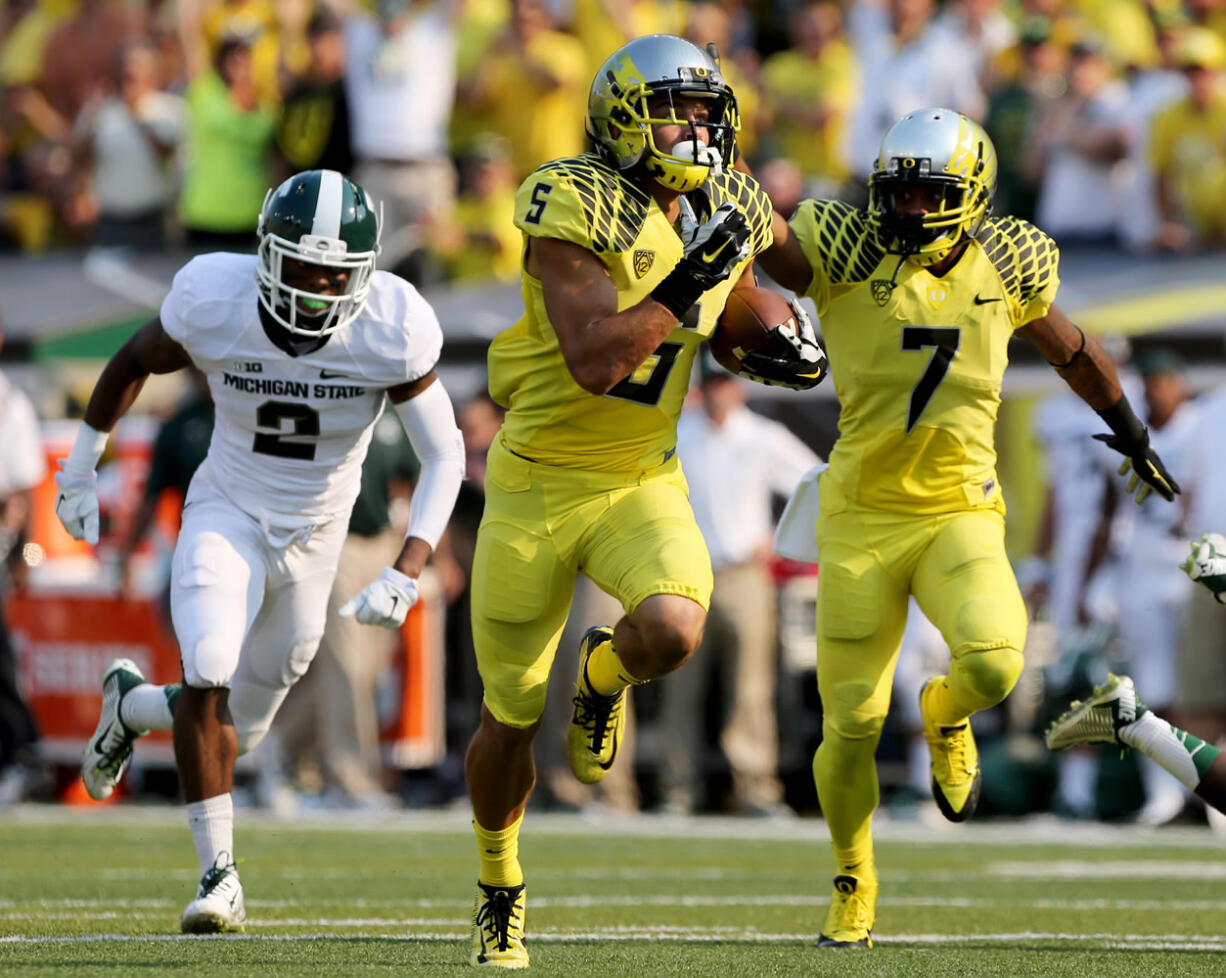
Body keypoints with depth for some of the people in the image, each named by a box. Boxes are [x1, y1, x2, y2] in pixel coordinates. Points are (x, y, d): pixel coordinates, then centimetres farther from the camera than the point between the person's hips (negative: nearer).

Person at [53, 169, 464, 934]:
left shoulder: (393, 330, -23)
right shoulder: (214, 300, -22)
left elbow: (444, 455, -14)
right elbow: (136, 361, 0)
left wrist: (408, 571, -26)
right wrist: (83, 462, 10)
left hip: (314, 537, 2)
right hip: (226, 517, -2)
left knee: (239, 730, 10)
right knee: (208, 676, -26)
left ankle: (133, 705, 44)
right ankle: (219, 872, -12)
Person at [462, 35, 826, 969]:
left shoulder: (726, 209, 0)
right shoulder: (573, 207, -19)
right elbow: (594, 362, -28)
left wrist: (778, 348, 1)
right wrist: (687, 283, -31)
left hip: (645, 482, 3)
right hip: (539, 481, -3)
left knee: (671, 631, -29)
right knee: (511, 719, 7)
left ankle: (603, 676, 9)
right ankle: (500, 887, 34)